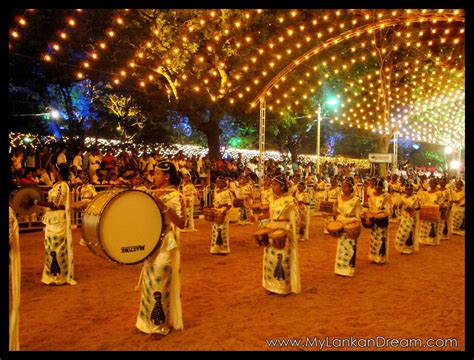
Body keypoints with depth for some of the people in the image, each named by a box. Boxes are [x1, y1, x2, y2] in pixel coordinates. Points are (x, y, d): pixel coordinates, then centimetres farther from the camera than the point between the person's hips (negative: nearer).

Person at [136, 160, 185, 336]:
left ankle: (165, 324, 15)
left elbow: (181, 223, -27)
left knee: (160, 284, 0)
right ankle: (151, 320, 30)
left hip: (165, 247, -8)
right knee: (151, 283, 16)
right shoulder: (156, 194, 10)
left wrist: (162, 205, -35)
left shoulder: (175, 196, -15)